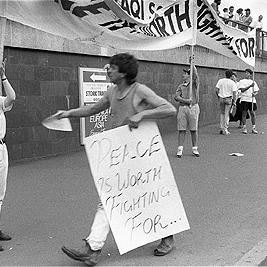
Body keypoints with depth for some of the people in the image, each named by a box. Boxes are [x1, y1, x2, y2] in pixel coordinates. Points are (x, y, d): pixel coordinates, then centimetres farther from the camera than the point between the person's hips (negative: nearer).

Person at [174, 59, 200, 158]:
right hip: (182, 108, 2)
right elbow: (176, 97, 0)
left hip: (193, 108, -2)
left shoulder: (194, 83, 5)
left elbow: (195, 74, -15)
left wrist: (192, 64, -21)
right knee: (181, 129, 0)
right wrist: (186, 100, -14)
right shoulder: (181, 86, 13)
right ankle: (180, 149, 5)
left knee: (193, 129, 2)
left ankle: (194, 149, 12)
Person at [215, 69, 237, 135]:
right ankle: (225, 129, 3)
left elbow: (217, 90, 1)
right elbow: (234, 93, -8)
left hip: (221, 98, 3)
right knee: (227, 114, 2)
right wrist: (234, 101, -1)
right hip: (228, 99, -3)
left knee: (221, 113, 13)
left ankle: (221, 128, 12)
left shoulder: (220, 81, 3)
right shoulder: (232, 83, -5)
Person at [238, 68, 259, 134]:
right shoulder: (242, 81, 6)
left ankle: (254, 128, 8)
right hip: (244, 99, -2)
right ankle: (244, 128, 7)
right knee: (244, 113, -1)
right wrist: (250, 86, -19)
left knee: (253, 113, 1)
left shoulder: (253, 82, 15)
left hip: (252, 100, 2)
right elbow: (242, 90, -8)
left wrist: (255, 94, -10)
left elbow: (256, 91, 13)